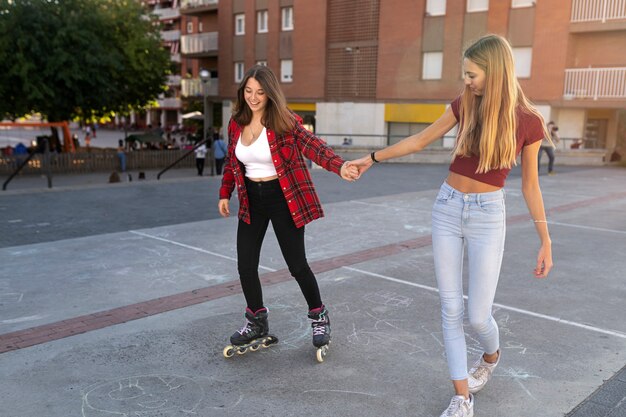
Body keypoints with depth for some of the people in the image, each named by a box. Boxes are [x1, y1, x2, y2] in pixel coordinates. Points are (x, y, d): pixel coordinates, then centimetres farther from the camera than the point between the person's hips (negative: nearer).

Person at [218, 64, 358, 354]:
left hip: (283, 199, -5)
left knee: (297, 265, -1)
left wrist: (339, 166, -46)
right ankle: (257, 322, 27)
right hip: (252, 200, 5)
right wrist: (225, 194, 14)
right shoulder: (236, 124, 2)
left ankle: (319, 317, 25)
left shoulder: (283, 122, -14)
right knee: (245, 266, 3)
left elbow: (312, 145, -29)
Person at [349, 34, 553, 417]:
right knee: (451, 309, 3)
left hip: (488, 217, -3)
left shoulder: (528, 121, -8)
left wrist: (546, 243, 1)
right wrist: (371, 159, 12)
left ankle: (491, 356, 38)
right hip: (448, 209, 3)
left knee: (478, 315, 0)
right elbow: (419, 141, 9)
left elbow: (530, 185, 0)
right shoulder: (465, 106, -2)